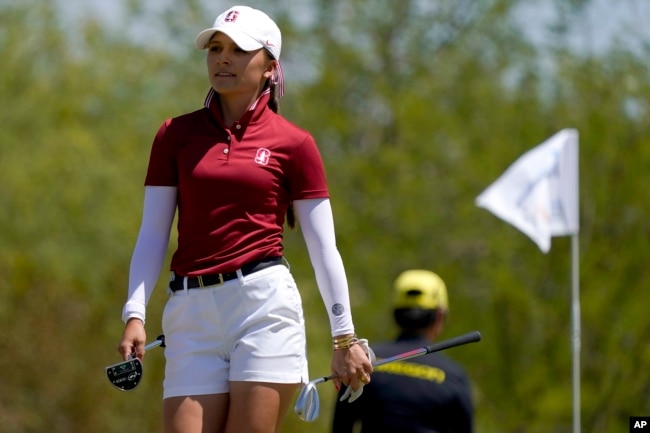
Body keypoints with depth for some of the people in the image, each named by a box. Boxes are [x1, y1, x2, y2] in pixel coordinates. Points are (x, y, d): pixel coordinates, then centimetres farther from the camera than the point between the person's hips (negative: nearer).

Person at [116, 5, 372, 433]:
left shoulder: (293, 143, 5)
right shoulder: (175, 135, 11)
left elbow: (323, 248, 7)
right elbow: (153, 234, 10)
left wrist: (344, 337, 4)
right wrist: (134, 313, -3)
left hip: (265, 303, -2)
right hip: (192, 312, 3)